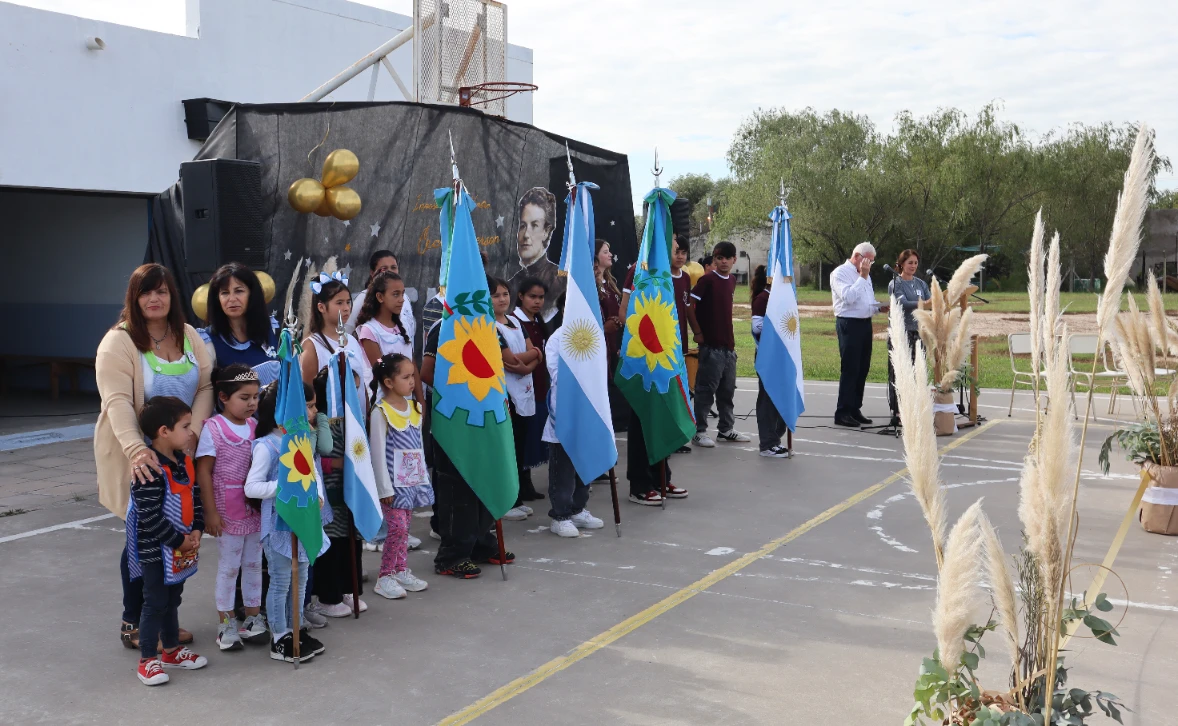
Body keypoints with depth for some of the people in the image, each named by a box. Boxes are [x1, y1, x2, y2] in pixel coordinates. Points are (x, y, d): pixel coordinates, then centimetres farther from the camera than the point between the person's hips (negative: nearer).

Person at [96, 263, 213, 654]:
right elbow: (117, 402, -23)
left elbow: (205, 387, 1)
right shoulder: (119, 342, -12)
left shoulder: (189, 336, 6)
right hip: (138, 458, -5)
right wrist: (137, 450, -38)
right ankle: (133, 624, 19)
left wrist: (191, 437, -15)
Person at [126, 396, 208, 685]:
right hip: (156, 550, -8)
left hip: (183, 546, 8)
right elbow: (150, 517, -25)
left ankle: (172, 650, 32)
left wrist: (196, 531, -3)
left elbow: (195, 497, 11)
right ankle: (147, 660, 11)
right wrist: (179, 541, -17)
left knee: (173, 599, 19)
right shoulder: (150, 469, -24)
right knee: (155, 603, 0)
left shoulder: (184, 461, 5)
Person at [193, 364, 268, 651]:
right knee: (228, 566, 6)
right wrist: (210, 512, -14)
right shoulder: (213, 428, -11)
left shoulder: (255, 426, 3)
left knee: (254, 563, 13)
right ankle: (227, 622, 17)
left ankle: (253, 617, 26)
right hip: (227, 509, -5)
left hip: (256, 507, 5)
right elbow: (203, 471, -12)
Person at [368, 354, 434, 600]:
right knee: (398, 527, -10)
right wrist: (385, 488, -14)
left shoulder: (414, 407, 8)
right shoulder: (381, 412, -13)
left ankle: (401, 571, 21)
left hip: (412, 479, 7)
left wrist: (423, 477, 13)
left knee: (405, 527, 11)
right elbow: (378, 452, -13)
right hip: (393, 482, -6)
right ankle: (385, 577, 1)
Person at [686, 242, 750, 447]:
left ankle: (726, 429, 24)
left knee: (727, 389, 13)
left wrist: (731, 338, 15)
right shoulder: (707, 280, -11)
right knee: (706, 389, -2)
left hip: (728, 345, 7)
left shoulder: (732, 280, 10)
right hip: (711, 345, -7)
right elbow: (688, 305, -14)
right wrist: (697, 332, -11)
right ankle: (699, 431, 6)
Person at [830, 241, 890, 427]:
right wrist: (862, 277, -17)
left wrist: (879, 308, 6)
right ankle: (842, 413, -4)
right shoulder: (840, 273, -7)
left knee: (862, 369, 10)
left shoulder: (864, 275, 19)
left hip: (865, 323, 9)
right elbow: (848, 297, -22)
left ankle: (854, 409, 18)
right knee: (850, 369, -8)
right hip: (849, 324, -8)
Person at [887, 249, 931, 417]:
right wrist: (919, 304, -34)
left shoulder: (921, 284, 15)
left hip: (918, 332, 5)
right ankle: (897, 410, 3)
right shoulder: (895, 284, -2)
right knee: (899, 373, -3)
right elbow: (902, 303, -18)